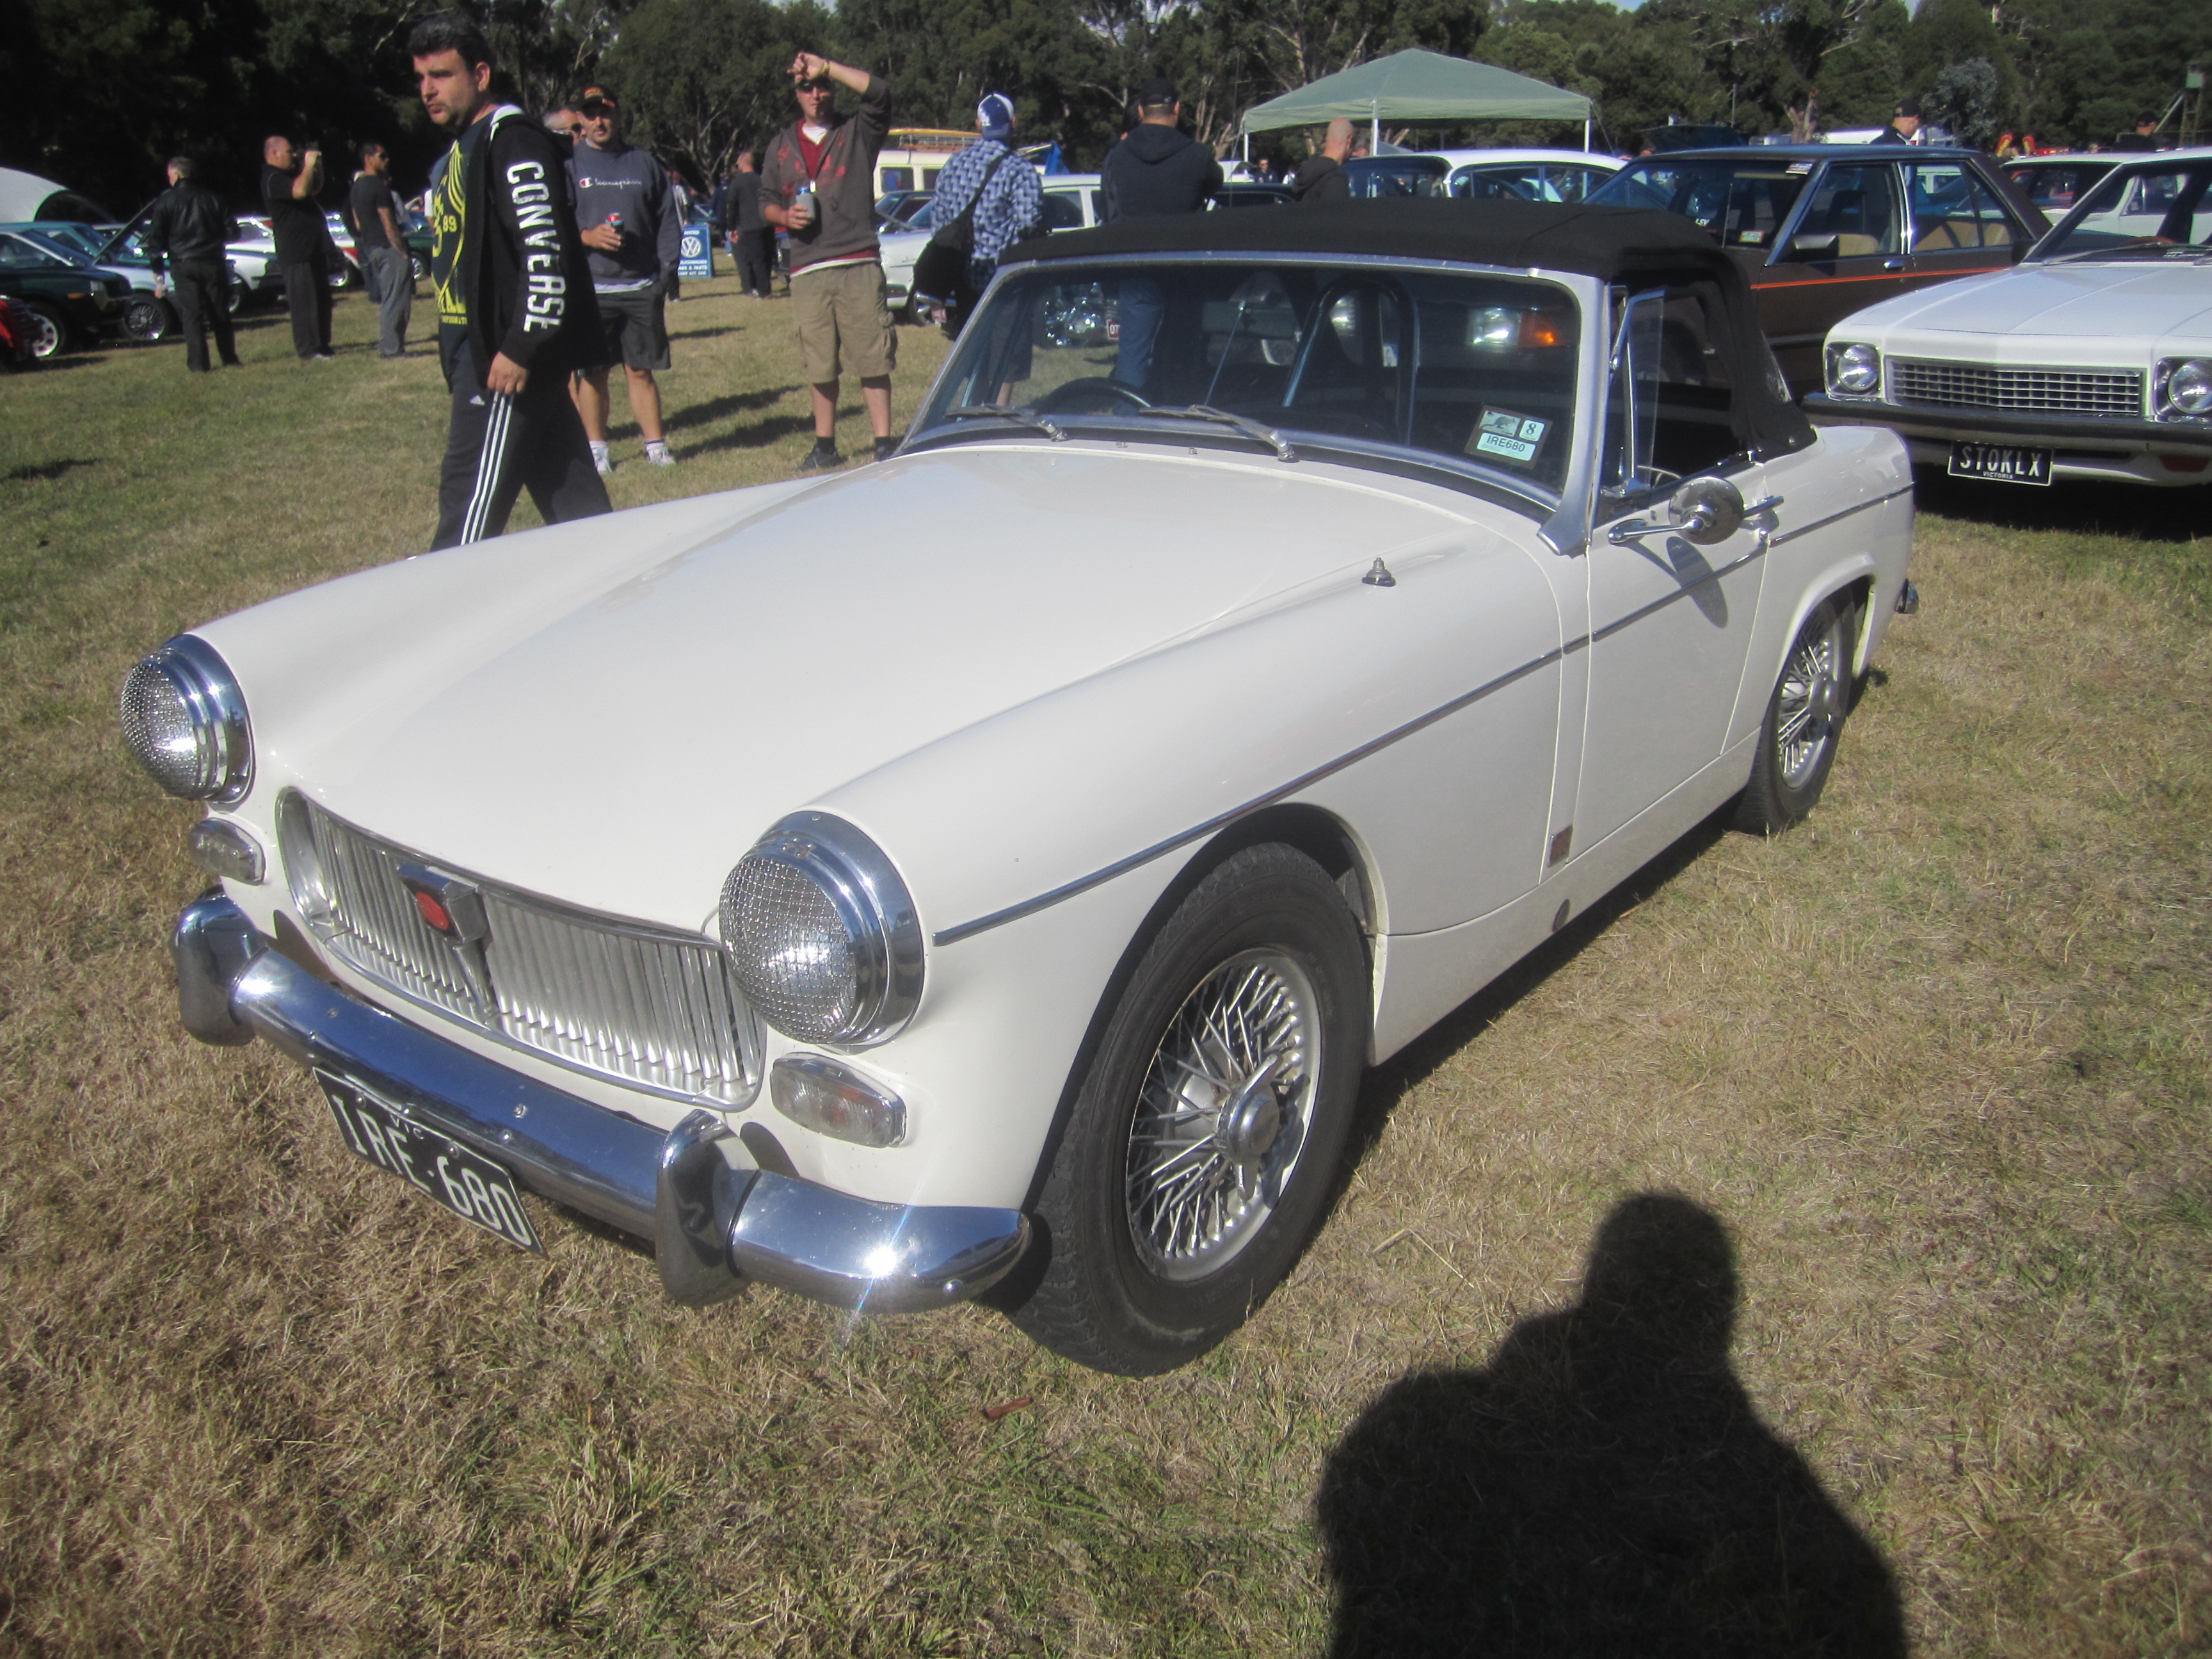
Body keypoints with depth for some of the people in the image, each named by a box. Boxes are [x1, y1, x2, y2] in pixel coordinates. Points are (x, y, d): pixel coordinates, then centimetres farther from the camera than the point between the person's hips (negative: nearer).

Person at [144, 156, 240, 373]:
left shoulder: (166, 202, 0)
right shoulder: (212, 198, 6)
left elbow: (155, 239, -3)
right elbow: (232, 231, 5)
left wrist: (157, 270, 2)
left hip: (183, 266, -2)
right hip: (212, 263, 2)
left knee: (191, 315, -1)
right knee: (220, 314, 10)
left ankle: (198, 363, -6)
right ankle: (229, 359, 13)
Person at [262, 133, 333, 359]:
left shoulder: (289, 175, 18)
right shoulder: (273, 179, -14)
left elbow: (316, 187, 28)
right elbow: (300, 191, -31)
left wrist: (317, 165, 11)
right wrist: (309, 165, -18)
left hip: (314, 249, 10)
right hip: (296, 253, -10)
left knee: (322, 300, 14)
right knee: (304, 303, -10)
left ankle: (322, 345, 22)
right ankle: (308, 351, -10)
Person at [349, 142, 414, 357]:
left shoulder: (357, 187, 15)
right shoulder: (379, 186, -14)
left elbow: (358, 223, 19)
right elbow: (389, 225, -17)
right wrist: (403, 252, -16)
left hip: (371, 249, 10)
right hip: (389, 248, -10)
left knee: (387, 300, 15)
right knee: (395, 301, -7)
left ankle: (388, 345, 16)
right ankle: (392, 347, -9)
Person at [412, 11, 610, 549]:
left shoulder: (512, 140, -11)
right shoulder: (463, 149, 20)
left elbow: (547, 251, -20)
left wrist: (520, 347, -23)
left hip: (510, 361, -10)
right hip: (484, 352, 10)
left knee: (470, 499, -6)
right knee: (569, 492, 11)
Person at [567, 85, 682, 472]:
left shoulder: (644, 162, 12)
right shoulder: (569, 165, 6)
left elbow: (668, 221, 12)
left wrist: (667, 271, 2)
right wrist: (586, 236, -17)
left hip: (642, 287, 1)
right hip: (589, 288, -1)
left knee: (641, 369, 5)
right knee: (592, 372, 3)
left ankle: (656, 444, 11)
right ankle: (596, 448, 11)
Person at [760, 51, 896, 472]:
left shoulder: (858, 133, 8)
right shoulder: (782, 145, 19)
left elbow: (879, 91, -10)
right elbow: (766, 200, 22)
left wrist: (826, 68, -11)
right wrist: (784, 216, 0)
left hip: (859, 267, -3)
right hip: (807, 273, 3)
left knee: (874, 362, -7)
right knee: (820, 367, 7)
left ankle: (884, 445, -3)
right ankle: (825, 446, 17)